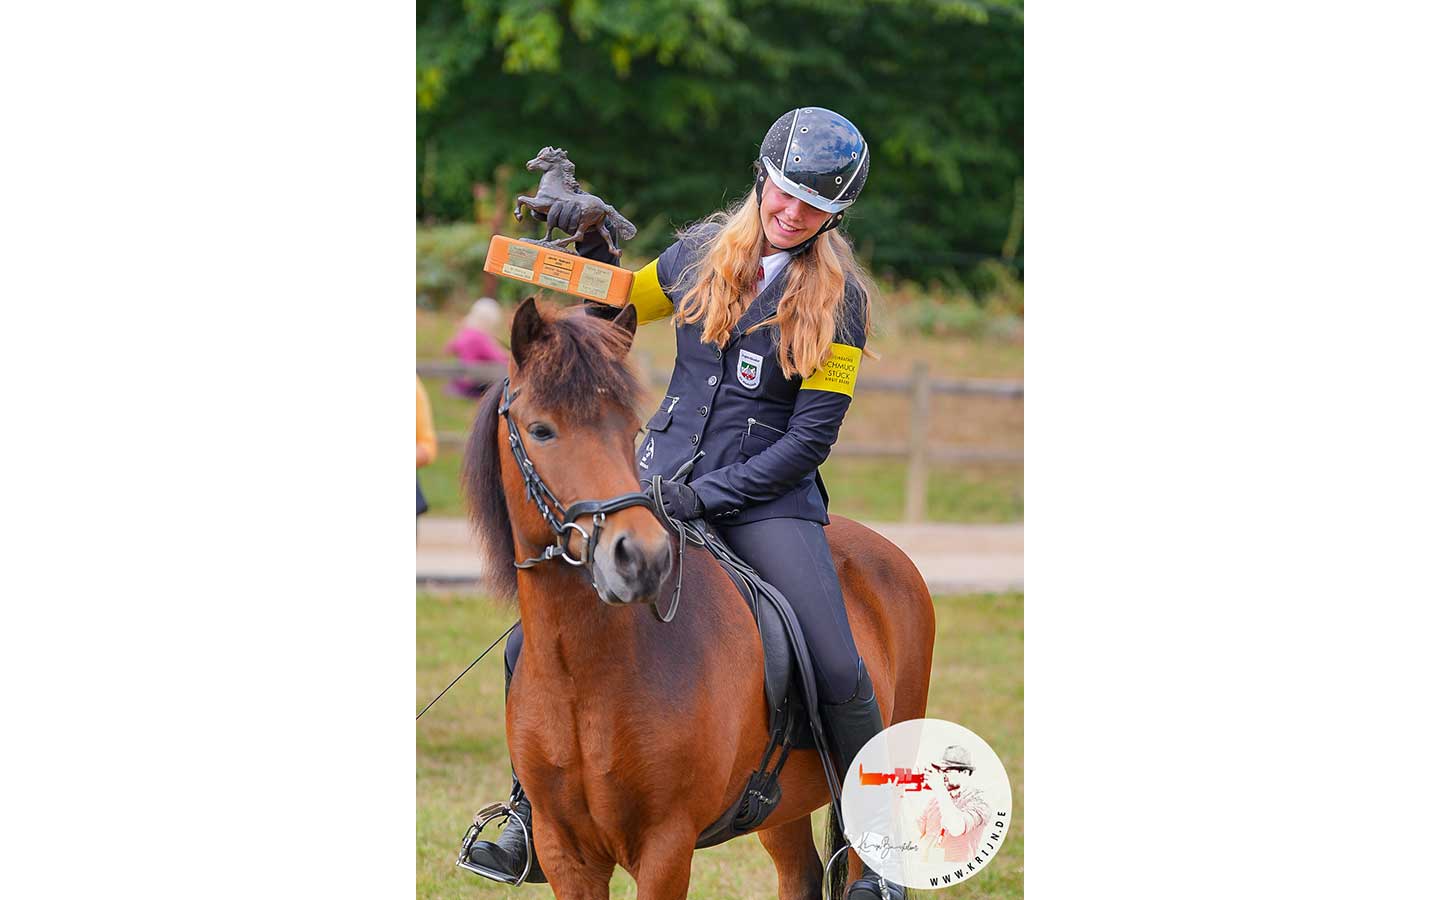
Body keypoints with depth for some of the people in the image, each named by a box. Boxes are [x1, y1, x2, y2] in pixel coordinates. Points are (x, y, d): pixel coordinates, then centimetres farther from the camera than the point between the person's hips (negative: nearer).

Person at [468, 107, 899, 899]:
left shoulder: (836, 298, -6)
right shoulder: (702, 254, 6)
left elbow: (809, 440, -9)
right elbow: (615, 311, 24)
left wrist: (708, 494, -17)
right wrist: (590, 241, 5)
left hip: (767, 500, -4)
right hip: (657, 478, 4)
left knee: (841, 675, -22)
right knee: (533, 648, -5)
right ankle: (531, 822, 15)